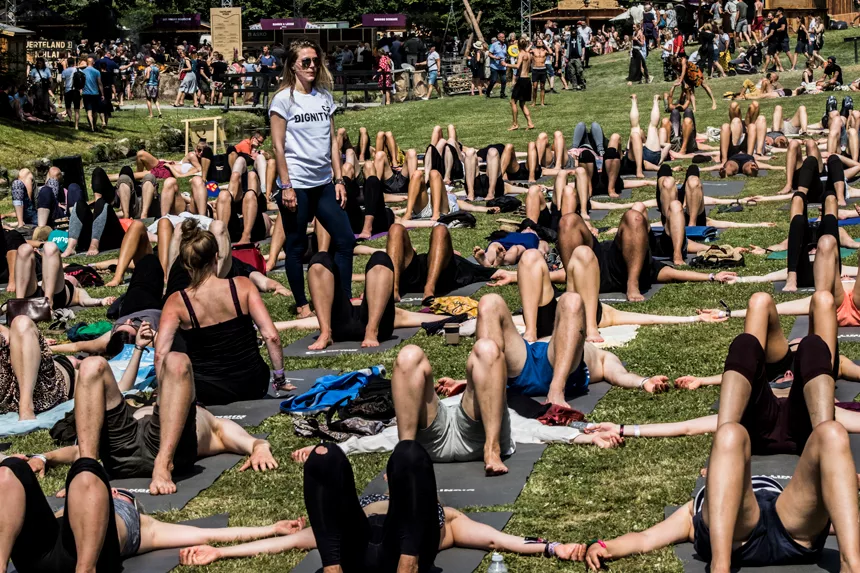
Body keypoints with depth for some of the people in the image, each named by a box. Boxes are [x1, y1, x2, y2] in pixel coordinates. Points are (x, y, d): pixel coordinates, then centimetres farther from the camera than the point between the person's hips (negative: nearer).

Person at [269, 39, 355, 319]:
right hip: (297, 185, -6)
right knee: (296, 246, 4)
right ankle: (302, 305, 15)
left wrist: (339, 180, 6)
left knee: (345, 239, 3)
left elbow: (332, 141, 11)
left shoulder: (324, 96, 9)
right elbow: (278, 146, -9)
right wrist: (286, 186, -13)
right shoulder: (284, 98, -6)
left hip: (324, 183, 6)